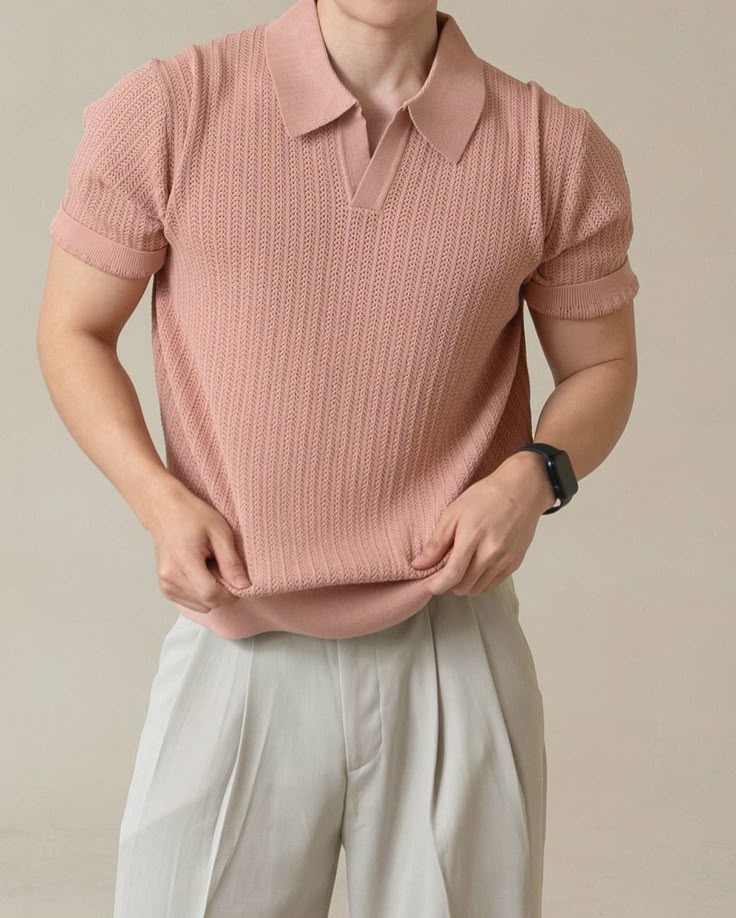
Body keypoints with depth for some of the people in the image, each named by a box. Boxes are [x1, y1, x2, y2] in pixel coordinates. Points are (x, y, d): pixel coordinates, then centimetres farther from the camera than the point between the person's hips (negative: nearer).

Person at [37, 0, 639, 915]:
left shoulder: (561, 151, -2)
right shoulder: (164, 109, -5)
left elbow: (600, 365, 11)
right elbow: (73, 331, 5)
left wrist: (534, 476, -10)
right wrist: (158, 499, -11)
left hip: (455, 649, 1)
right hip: (238, 649, 0)